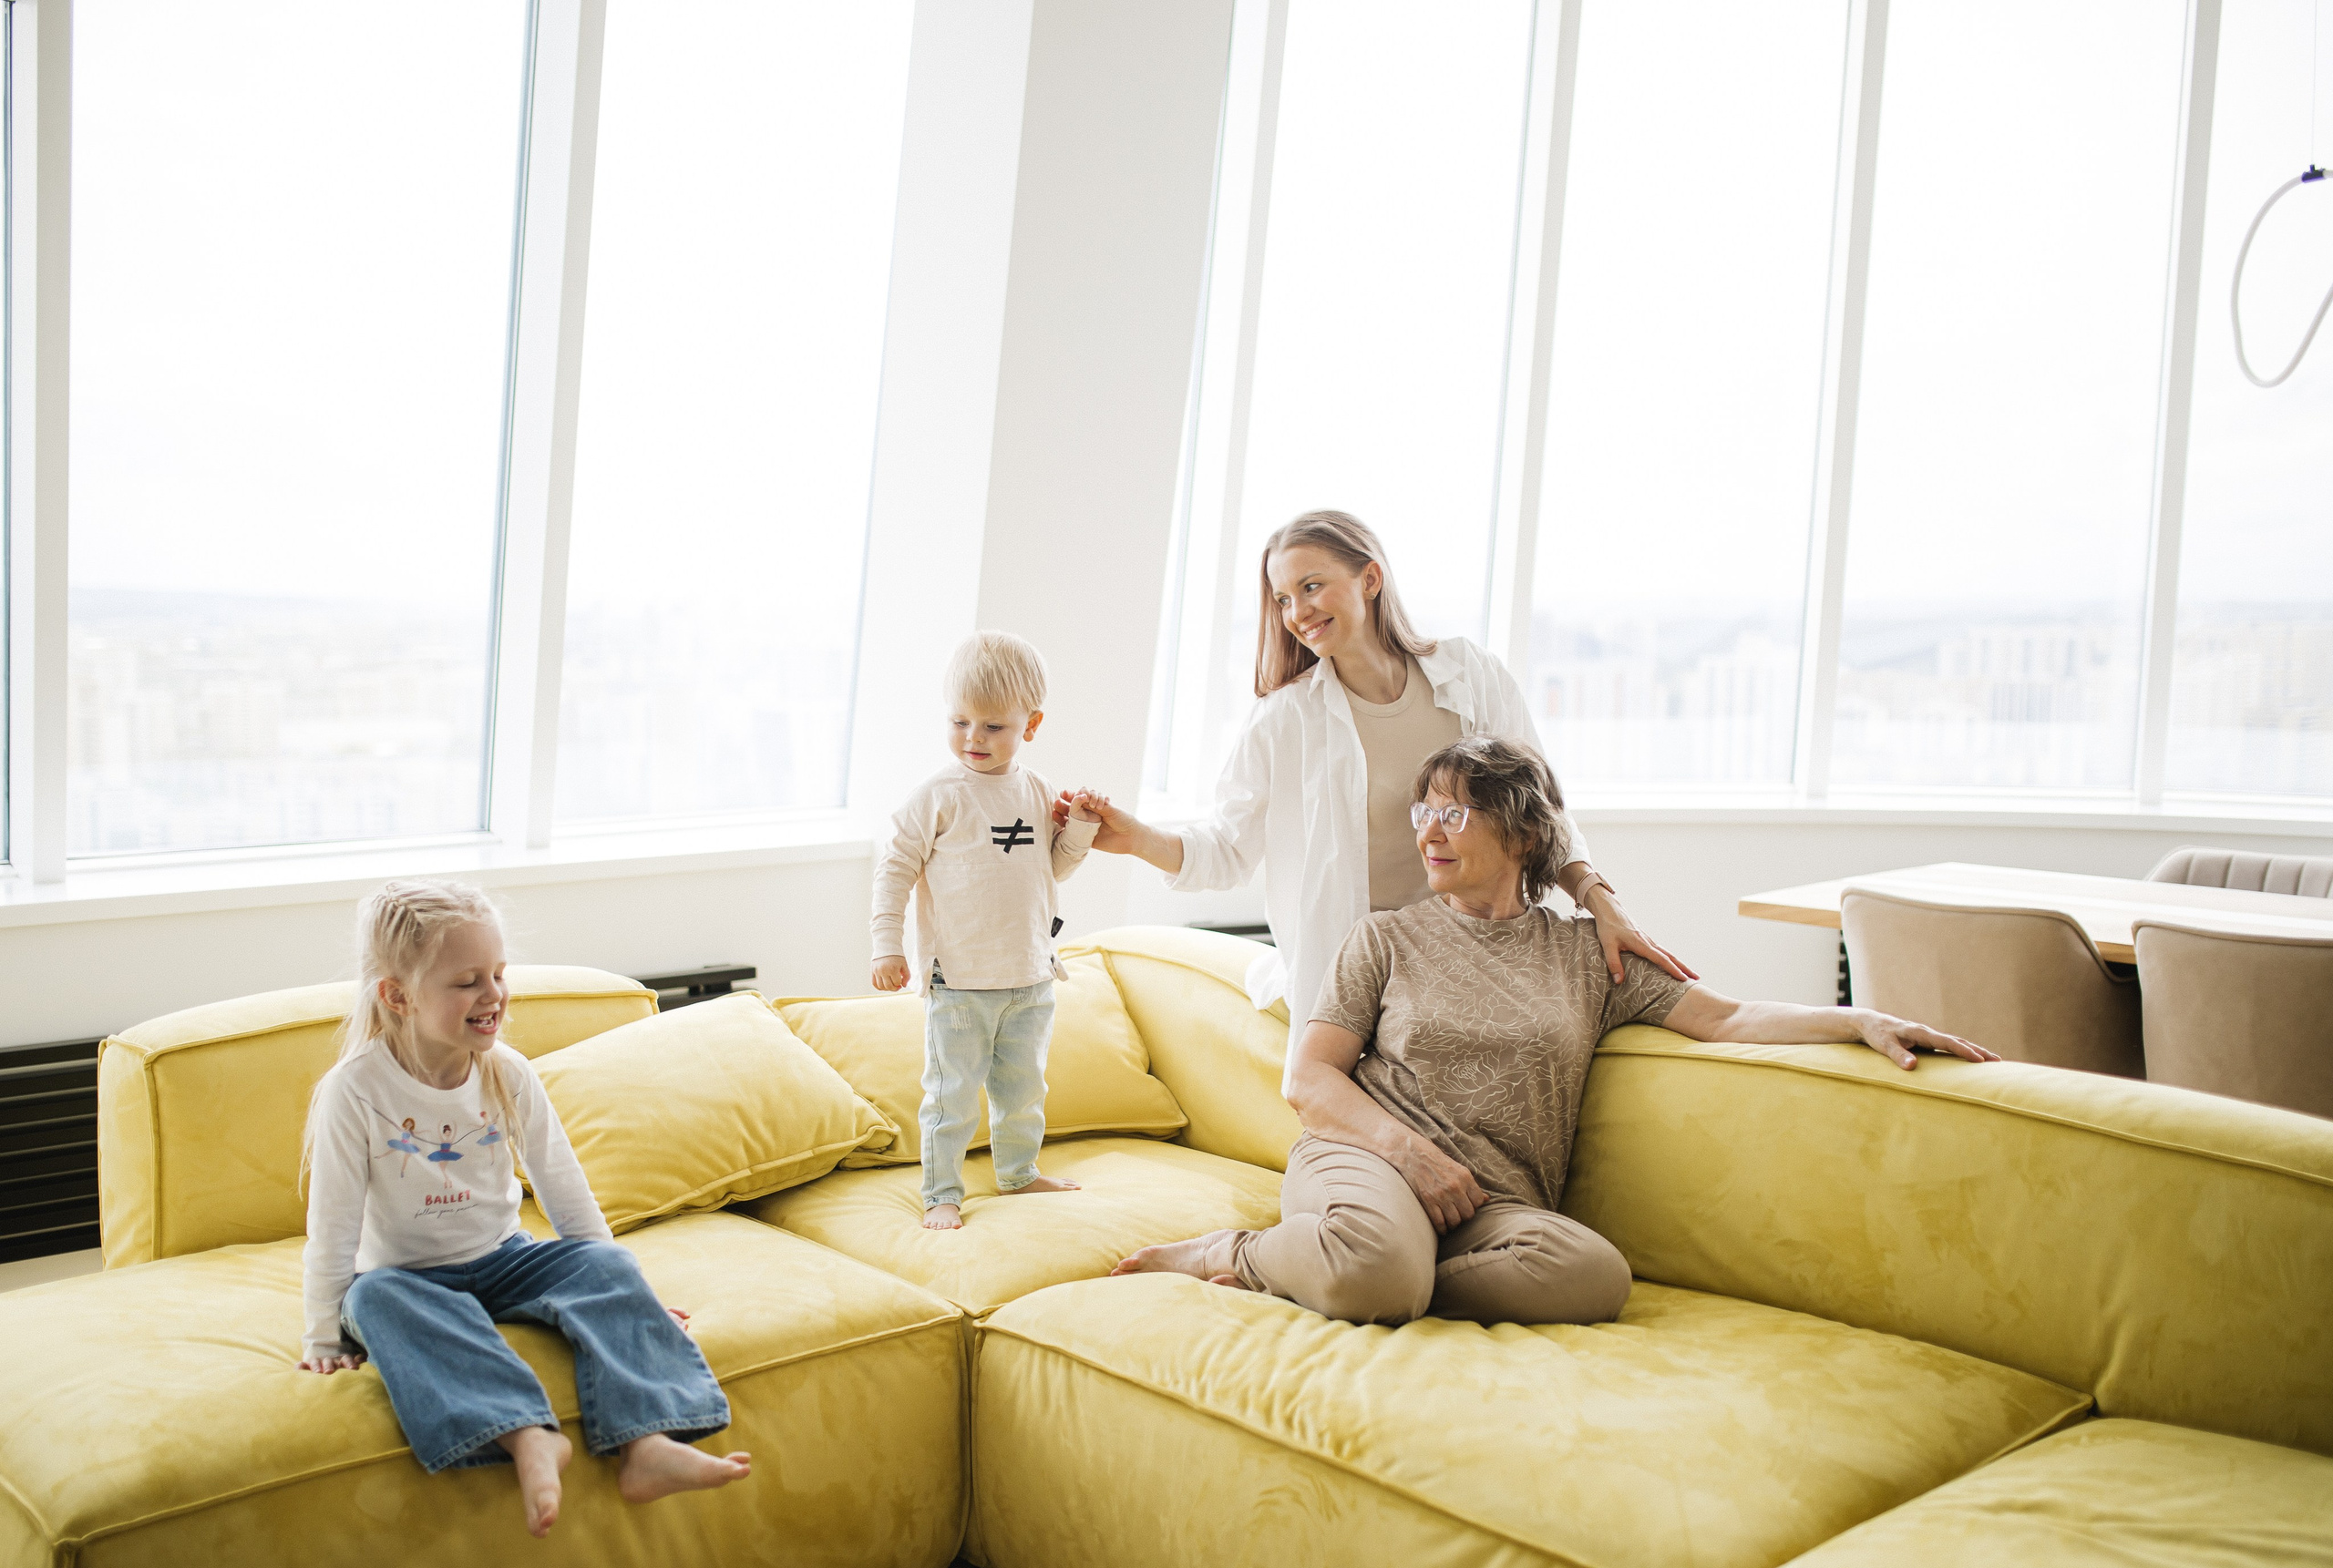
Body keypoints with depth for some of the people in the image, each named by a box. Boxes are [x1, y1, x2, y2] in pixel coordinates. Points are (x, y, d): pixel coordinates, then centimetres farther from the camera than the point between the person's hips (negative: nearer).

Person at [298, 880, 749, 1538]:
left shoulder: (509, 1074, -4)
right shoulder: (356, 1090, -16)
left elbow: (563, 1188, 4)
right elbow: (333, 1225, -11)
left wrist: (617, 1287, 6)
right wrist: (324, 1336, -7)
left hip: (503, 1261, 3)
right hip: (406, 1277, -3)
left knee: (606, 1264, -23)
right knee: (374, 1298, -36)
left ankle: (646, 1443, -39)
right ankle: (528, 1435, -52)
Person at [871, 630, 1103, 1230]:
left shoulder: (1037, 794, 4)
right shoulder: (939, 796, -12)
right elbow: (895, 869, -9)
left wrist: (1080, 827, -4)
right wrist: (888, 947, -13)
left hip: (1031, 978, 5)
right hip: (958, 982, -5)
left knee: (1023, 1086, 19)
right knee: (952, 1092, 1)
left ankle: (1018, 1172, 37)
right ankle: (942, 1192, 15)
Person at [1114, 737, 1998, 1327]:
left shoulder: (1586, 954, 18)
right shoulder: (1387, 940, 15)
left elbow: (1727, 1017, 10)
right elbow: (1309, 1079, 7)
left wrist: (1861, 1020, -6)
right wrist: (1415, 1152, -9)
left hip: (1493, 1199, 3)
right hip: (1368, 1152, -3)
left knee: (1594, 1275, -34)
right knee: (1379, 1263, -41)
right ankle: (1238, 1254, -10)